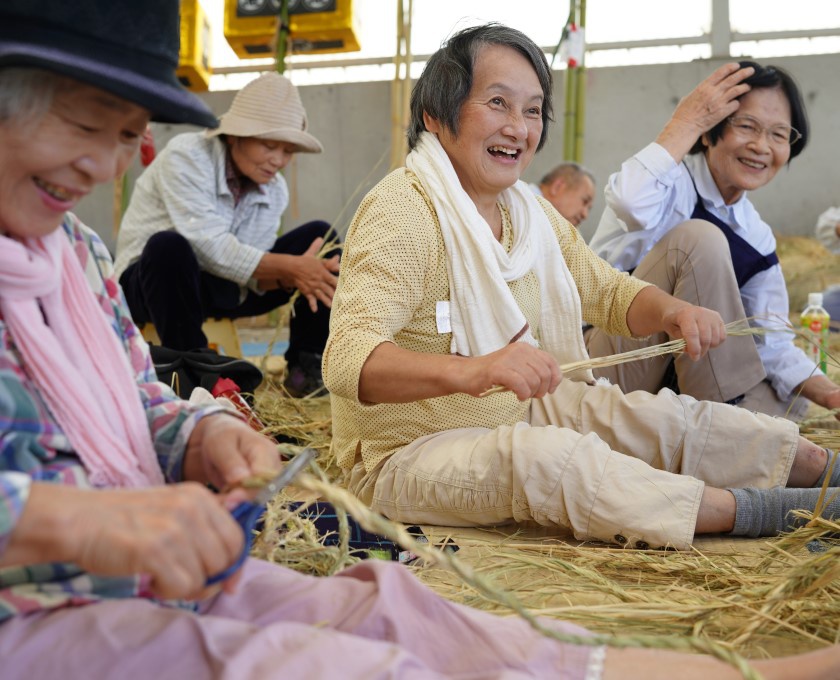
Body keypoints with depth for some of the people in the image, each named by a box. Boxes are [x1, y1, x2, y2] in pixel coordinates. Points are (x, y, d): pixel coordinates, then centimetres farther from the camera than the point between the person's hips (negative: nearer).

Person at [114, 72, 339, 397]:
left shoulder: (275, 190, -3)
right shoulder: (185, 157, -21)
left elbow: (252, 269, -9)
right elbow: (209, 246, -32)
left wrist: (292, 276, -31)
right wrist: (289, 266, -36)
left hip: (222, 289, 6)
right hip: (149, 281, -6)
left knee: (318, 235, -3)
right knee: (169, 246, -41)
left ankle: (306, 368, -6)